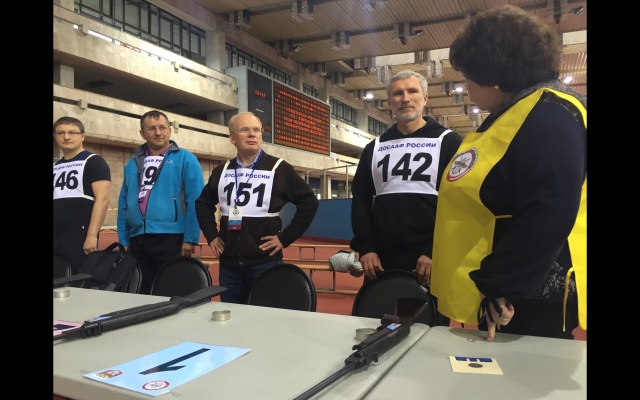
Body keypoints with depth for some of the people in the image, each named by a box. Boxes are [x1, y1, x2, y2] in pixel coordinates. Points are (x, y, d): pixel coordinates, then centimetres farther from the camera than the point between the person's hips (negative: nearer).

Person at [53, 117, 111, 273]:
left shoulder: (93, 162, -2)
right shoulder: (55, 167, 19)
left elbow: (102, 199, -12)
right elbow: (56, 202, 21)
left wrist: (92, 235, -20)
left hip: (80, 236, -6)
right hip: (56, 237, 7)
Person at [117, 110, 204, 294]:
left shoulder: (185, 159, -2)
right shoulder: (132, 164, 15)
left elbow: (194, 202, -9)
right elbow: (123, 204, 15)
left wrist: (190, 238, -14)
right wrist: (123, 240, 9)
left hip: (171, 238, -5)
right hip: (138, 241, 5)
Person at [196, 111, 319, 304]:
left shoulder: (278, 168, -3)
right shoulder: (222, 171, 10)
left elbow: (309, 202, -4)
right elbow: (203, 203, 23)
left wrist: (285, 238, -7)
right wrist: (211, 235, 11)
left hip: (265, 262, -4)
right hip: (229, 263, 4)